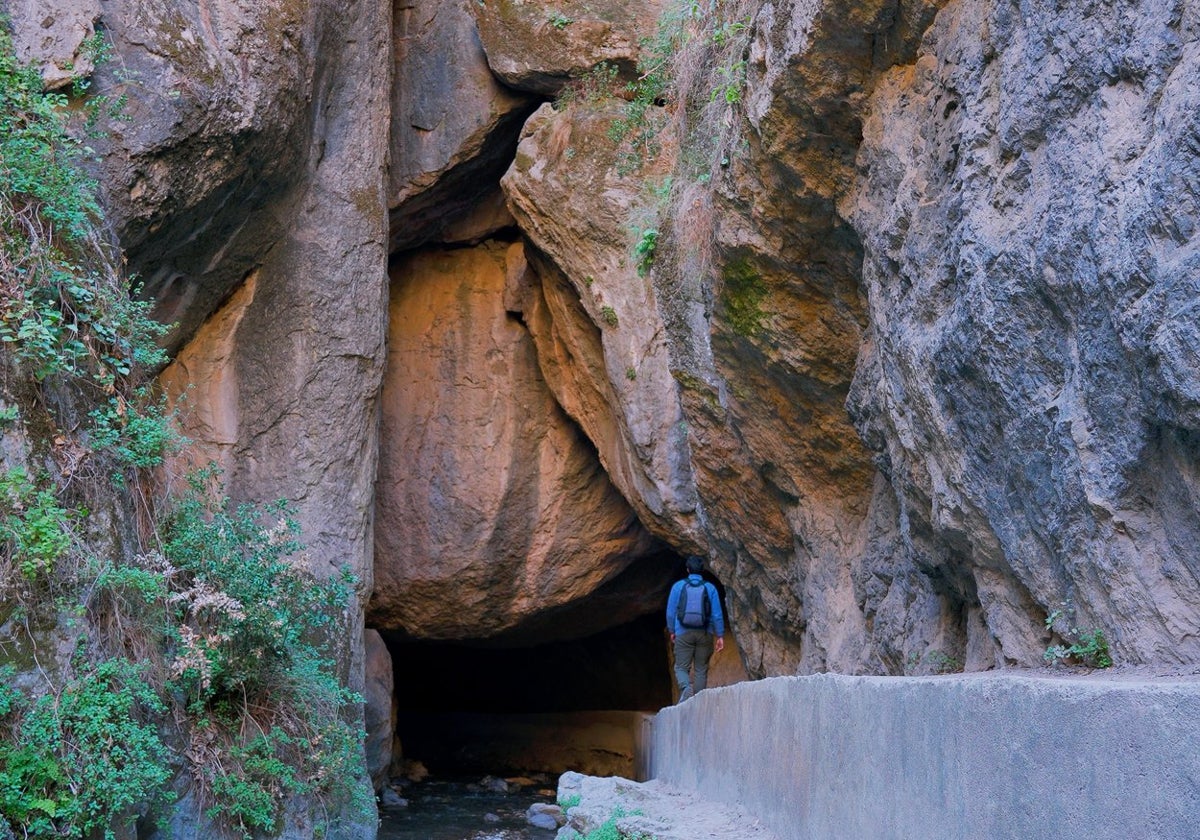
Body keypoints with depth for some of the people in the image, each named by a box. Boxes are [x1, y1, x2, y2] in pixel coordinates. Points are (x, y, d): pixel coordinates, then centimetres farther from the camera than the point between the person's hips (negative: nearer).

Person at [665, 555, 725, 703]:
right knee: (701, 669, 9)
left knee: (681, 667, 3)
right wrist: (720, 636, 4)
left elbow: (670, 612, 4)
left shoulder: (678, 586, 2)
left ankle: (686, 688, -26)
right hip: (704, 635, 1)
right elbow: (717, 614, -1)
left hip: (684, 634, -1)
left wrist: (672, 631, 16)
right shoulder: (710, 588, 2)